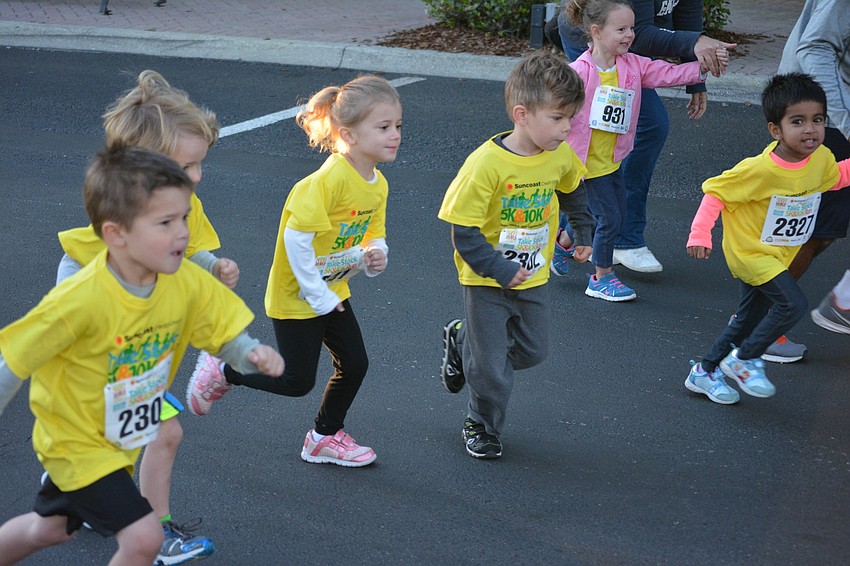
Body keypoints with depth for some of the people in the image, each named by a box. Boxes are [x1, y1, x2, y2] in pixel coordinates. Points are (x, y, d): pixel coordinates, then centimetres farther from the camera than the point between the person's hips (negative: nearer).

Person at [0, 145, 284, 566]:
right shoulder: (79, 299, -34)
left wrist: (253, 355, -28)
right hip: (76, 442, -7)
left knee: (52, 528, 27)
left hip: (124, 441, 7)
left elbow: (225, 334, -7)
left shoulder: (188, 283, -18)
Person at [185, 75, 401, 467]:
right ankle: (221, 372, 20)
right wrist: (318, 295, -21)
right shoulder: (329, 180, -28)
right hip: (298, 296, -8)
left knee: (354, 364, 10)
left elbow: (374, 233, 14)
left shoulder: (378, 185, -1)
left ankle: (326, 436, 31)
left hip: (333, 291, 8)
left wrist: (375, 255, -10)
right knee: (297, 382, -1)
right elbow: (296, 237, -29)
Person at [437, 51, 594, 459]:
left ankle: (462, 341, 41)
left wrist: (582, 230, 15)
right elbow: (463, 231, -23)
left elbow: (572, 188, 16)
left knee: (533, 351, 17)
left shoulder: (560, 156, -10)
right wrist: (500, 269, -26)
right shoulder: (486, 164, -28)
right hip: (487, 282, -6)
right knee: (491, 366, 4)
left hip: (534, 276, 6)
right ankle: (482, 427, 31)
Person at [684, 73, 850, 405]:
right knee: (793, 304, -20)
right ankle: (744, 359, -1)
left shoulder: (821, 158, -10)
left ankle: (705, 372, 32)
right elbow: (716, 192, -20)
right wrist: (700, 234, -25)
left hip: (779, 254, 8)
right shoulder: (760, 169, -29)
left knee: (749, 319, 16)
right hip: (750, 251, -7)